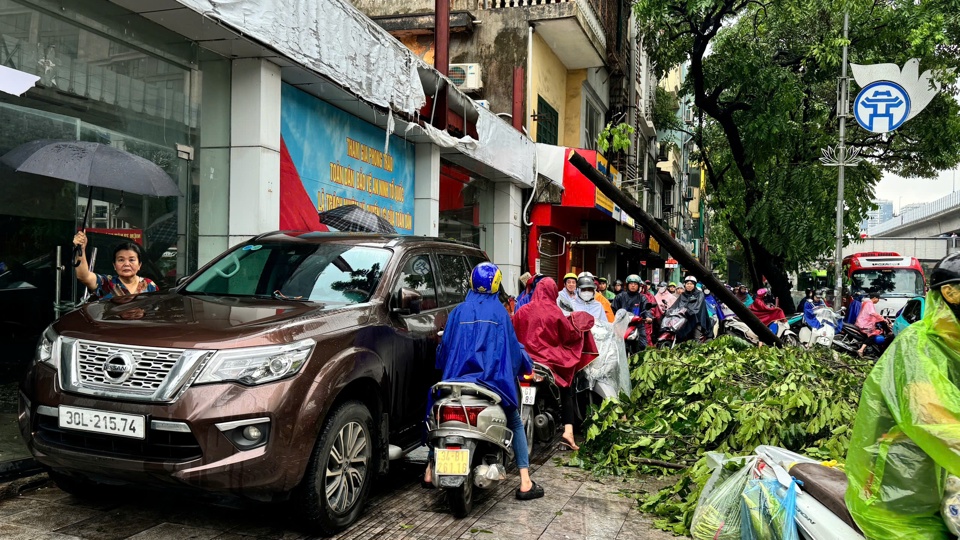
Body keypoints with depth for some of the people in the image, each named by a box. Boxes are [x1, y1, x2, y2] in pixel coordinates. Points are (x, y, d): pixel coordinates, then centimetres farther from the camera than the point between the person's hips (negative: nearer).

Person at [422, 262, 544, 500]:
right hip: (494, 379, -1)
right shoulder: (499, 311, -2)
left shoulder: (458, 311, 4)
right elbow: (512, 345, 2)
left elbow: (445, 345, 7)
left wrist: (446, 367, 26)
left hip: (459, 377, 2)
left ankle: (430, 471, 23)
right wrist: (527, 365, 19)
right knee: (516, 424, 12)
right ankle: (525, 482, 3)